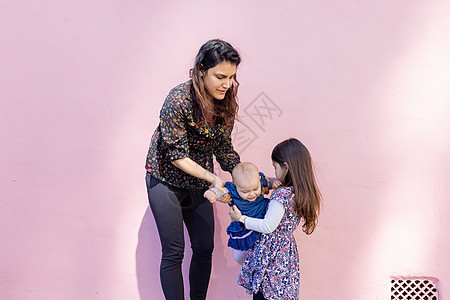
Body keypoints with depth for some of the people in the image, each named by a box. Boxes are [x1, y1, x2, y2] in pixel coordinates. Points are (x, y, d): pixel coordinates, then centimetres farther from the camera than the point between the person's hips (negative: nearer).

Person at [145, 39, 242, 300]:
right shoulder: (179, 100, -26)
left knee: (205, 249, 8)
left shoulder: (226, 103, -7)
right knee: (174, 252, -3)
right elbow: (177, 155, -22)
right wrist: (213, 178, -27)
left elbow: (224, 147, 4)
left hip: (198, 183, 6)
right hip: (166, 179, -6)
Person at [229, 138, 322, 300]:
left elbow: (268, 227, -20)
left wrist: (241, 218, -10)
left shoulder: (282, 194, -22)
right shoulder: (303, 193, 4)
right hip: (287, 254, 8)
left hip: (269, 253, -8)